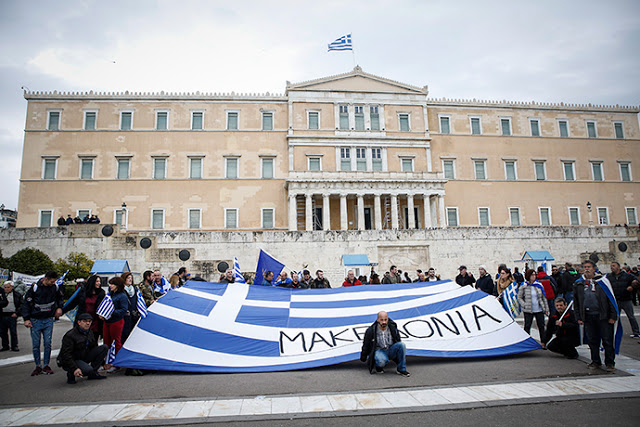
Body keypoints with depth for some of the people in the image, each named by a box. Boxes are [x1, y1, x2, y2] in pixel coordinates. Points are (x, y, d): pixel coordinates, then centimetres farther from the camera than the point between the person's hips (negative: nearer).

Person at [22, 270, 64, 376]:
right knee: (36, 345, 4)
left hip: (48, 320, 2)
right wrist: (26, 319, -8)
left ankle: (46, 365, 11)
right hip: (35, 320, -2)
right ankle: (38, 366, 15)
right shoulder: (35, 287, -11)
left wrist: (59, 307, 7)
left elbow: (60, 297, 21)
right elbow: (26, 303, -5)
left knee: (48, 343, 1)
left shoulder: (54, 287, -1)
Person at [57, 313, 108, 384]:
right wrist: (74, 369, -29)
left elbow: (94, 347, 19)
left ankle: (93, 373, -4)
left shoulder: (90, 333, 6)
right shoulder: (70, 335, -19)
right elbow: (66, 354, -22)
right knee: (88, 370, -34)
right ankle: (71, 374, -1)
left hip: (84, 358, 8)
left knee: (104, 347, -8)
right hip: (72, 360, -8)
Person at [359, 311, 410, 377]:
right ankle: (378, 366, 2)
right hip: (379, 351, -3)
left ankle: (401, 369, -11)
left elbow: (398, 341, 14)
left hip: (391, 350, 4)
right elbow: (366, 345, 2)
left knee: (402, 344, -25)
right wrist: (363, 358, 9)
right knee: (381, 361, -38)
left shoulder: (392, 328, -3)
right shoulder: (371, 331, -11)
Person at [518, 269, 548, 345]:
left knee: (541, 326, 9)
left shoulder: (539, 285, 4)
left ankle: (543, 342, 21)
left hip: (539, 310, 3)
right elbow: (519, 297, 2)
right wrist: (524, 305, -10)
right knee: (527, 326, 3)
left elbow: (543, 298, 10)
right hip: (528, 310, -3)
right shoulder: (523, 286, -4)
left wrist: (546, 308, 8)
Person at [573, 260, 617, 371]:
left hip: (603, 316, -3)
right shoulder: (578, 284, 10)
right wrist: (578, 317, 9)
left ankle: (610, 363, 14)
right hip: (588, 316, 3)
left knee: (607, 340, 1)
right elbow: (576, 302, 14)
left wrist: (613, 316, -6)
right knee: (592, 341, 10)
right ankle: (596, 361, 22)